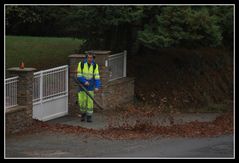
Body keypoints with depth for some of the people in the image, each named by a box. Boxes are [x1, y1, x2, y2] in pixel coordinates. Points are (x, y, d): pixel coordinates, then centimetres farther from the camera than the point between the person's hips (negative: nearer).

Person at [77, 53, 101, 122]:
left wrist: (97, 87, -23)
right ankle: (83, 114, 25)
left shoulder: (95, 65, -9)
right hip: (82, 85, 0)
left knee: (90, 101, -2)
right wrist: (84, 82, -30)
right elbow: (79, 76, -14)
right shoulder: (81, 64, -14)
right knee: (81, 102, -1)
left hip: (90, 86, 0)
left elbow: (97, 77, -11)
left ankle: (89, 117, 10)